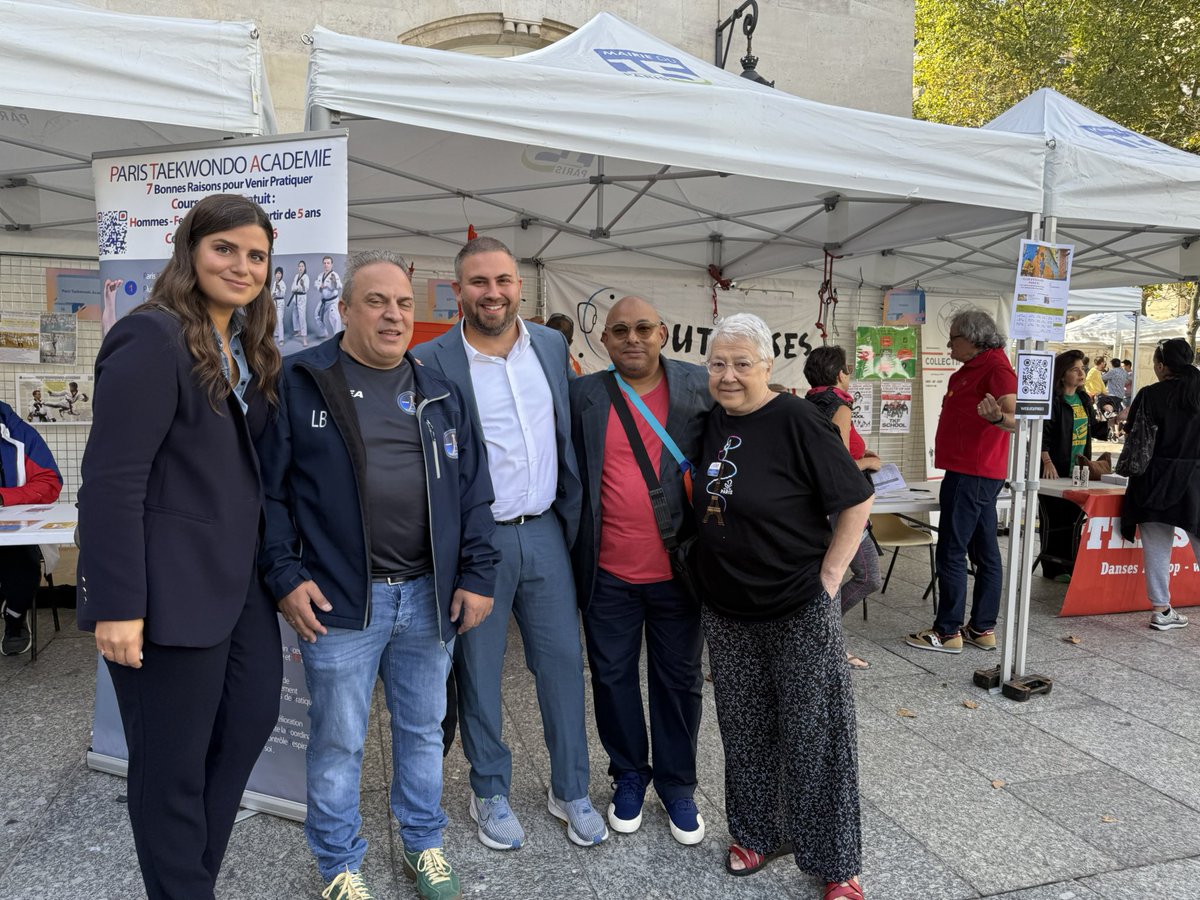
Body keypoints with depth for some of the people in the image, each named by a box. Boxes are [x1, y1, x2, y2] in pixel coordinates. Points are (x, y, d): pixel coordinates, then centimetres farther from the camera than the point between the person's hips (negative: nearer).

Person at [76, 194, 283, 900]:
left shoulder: (247, 351, 12)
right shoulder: (153, 339, -14)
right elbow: (111, 481, -19)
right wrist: (117, 605, -21)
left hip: (239, 578, 9)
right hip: (171, 589, -8)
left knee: (253, 717, 18)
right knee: (173, 760, 7)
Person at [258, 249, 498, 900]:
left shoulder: (440, 394, 9)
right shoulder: (298, 383, -2)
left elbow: (471, 491, 8)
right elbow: (268, 487, -3)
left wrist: (476, 576, 2)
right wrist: (285, 575, -9)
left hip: (428, 597, 4)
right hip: (338, 600, -3)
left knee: (422, 730, 18)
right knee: (337, 741, 10)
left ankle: (424, 847, 39)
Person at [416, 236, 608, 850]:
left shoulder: (552, 345, 4)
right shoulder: (431, 362, -10)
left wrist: (573, 514, 14)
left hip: (545, 533, 4)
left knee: (563, 662, 12)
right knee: (478, 673, 11)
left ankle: (570, 791, 31)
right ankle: (490, 794, 33)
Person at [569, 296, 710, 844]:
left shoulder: (700, 387, -2)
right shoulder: (583, 395, 0)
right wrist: (570, 559, -3)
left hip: (677, 570, 0)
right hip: (608, 573, 1)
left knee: (678, 680, 14)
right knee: (613, 677, 15)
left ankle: (677, 786, 34)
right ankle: (629, 776, 37)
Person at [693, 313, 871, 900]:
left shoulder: (795, 421, -16)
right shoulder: (713, 422, 3)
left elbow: (857, 501, -12)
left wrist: (829, 577, -12)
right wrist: (710, 576, 10)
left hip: (799, 610, -5)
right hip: (726, 610, 6)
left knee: (813, 736, 7)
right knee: (745, 731, 17)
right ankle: (756, 833, 38)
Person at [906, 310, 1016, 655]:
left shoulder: (996, 367, -14)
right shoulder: (973, 368, 16)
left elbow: (1014, 419, -26)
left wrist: (996, 416, -43)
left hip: (970, 474, -11)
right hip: (981, 474, 11)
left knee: (951, 551, -6)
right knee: (985, 551, 11)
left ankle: (948, 632, 0)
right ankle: (983, 629, 19)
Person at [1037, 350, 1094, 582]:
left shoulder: (1084, 399, 13)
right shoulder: (1053, 399, -11)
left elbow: (1088, 432, 21)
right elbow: (1042, 433, -16)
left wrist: (1088, 462, 18)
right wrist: (1047, 462, -22)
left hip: (1078, 470, 8)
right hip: (1056, 471, -8)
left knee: (1075, 518, 11)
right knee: (1054, 519, -1)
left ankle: (1070, 565, 21)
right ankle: (1053, 569, 8)